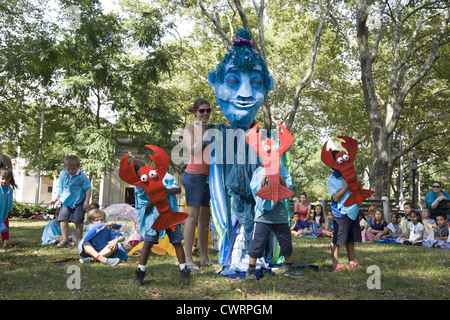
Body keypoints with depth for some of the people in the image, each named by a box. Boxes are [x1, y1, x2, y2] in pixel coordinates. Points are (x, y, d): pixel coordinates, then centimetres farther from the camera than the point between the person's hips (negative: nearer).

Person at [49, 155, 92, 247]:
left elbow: (88, 189, -5)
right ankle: (65, 240, 0)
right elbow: (60, 188, 15)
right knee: (63, 219, -8)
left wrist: (86, 201, -11)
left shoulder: (82, 176, -10)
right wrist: (55, 199, 10)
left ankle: (79, 240, 11)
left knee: (78, 221, -4)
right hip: (66, 201, 4)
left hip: (79, 202, -4)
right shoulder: (62, 175, 2)